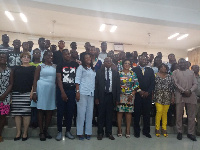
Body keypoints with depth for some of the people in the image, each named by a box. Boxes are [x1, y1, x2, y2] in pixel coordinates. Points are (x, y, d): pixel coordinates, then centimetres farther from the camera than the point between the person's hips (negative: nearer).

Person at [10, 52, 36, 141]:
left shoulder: (32, 68, 9)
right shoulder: (16, 68, 17)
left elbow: (34, 80, 1)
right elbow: (13, 80, 13)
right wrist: (10, 93, 5)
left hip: (27, 93, -3)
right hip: (16, 93, 3)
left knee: (26, 113, -4)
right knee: (17, 113, 2)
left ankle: (25, 133, 6)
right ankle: (18, 132, 13)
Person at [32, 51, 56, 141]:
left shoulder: (55, 67, 12)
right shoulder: (40, 66, 4)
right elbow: (35, 80, 0)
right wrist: (34, 92, -8)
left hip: (52, 89, 3)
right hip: (42, 89, -3)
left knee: (50, 110, 4)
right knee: (41, 109, 1)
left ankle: (46, 130, 18)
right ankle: (41, 132, 9)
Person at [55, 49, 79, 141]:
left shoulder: (75, 64, 9)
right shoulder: (60, 66, 4)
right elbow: (59, 79, -4)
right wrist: (63, 92, -11)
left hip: (72, 91, 2)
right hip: (61, 91, -1)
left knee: (70, 112, 5)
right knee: (60, 111, 1)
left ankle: (68, 131, 16)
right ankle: (59, 131, 11)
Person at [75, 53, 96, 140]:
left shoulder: (93, 69, 19)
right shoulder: (81, 67, 5)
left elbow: (95, 81, 18)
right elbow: (77, 80, -3)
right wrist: (77, 91, -12)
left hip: (92, 93, 5)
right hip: (82, 93, -5)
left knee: (90, 113, 4)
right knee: (81, 112, -4)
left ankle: (88, 132, 12)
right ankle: (80, 133, 5)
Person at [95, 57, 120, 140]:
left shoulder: (115, 73, 7)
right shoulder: (99, 72, 2)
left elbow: (118, 86, 6)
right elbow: (96, 85, -1)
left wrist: (117, 98, 1)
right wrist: (96, 97, -7)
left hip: (111, 96, 2)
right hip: (101, 96, -1)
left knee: (109, 115, 8)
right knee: (101, 115, 6)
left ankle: (109, 133, 21)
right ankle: (100, 133, 19)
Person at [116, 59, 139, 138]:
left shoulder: (133, 74, 8)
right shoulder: (119, 73, 3)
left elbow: (136, 85, 4)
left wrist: (132, 94, -7)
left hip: (130, 96, 2)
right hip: (121, 95, -1)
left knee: (129, 112, 5)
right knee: (120, 111, 1)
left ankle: (128, 130, 15)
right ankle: (119, 129, 14)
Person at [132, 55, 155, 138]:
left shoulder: (150, 70, 12)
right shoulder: (134, 70, 3)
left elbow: (153, 83, 5)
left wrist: (148, 92, -7)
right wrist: (139, 91, -11)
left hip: (147, 95, 2)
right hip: (137, 95, -2)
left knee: (147, 114, 6)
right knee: (137, 114, 3)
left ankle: (146, 131, 18)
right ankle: (137, 131, 15)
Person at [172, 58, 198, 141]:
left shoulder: (191, 72, 15)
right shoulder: (175, 72, 8)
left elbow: (195, 84, 8)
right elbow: (176, 84, -3)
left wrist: (190, 91, -10)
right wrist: (184, 91, -14)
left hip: (191, 96, 2)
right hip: (180, 96, -2)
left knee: (192, 115, 4)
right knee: (179, 115, 2)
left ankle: (190, 133, 16)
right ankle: (179, 132, 14)